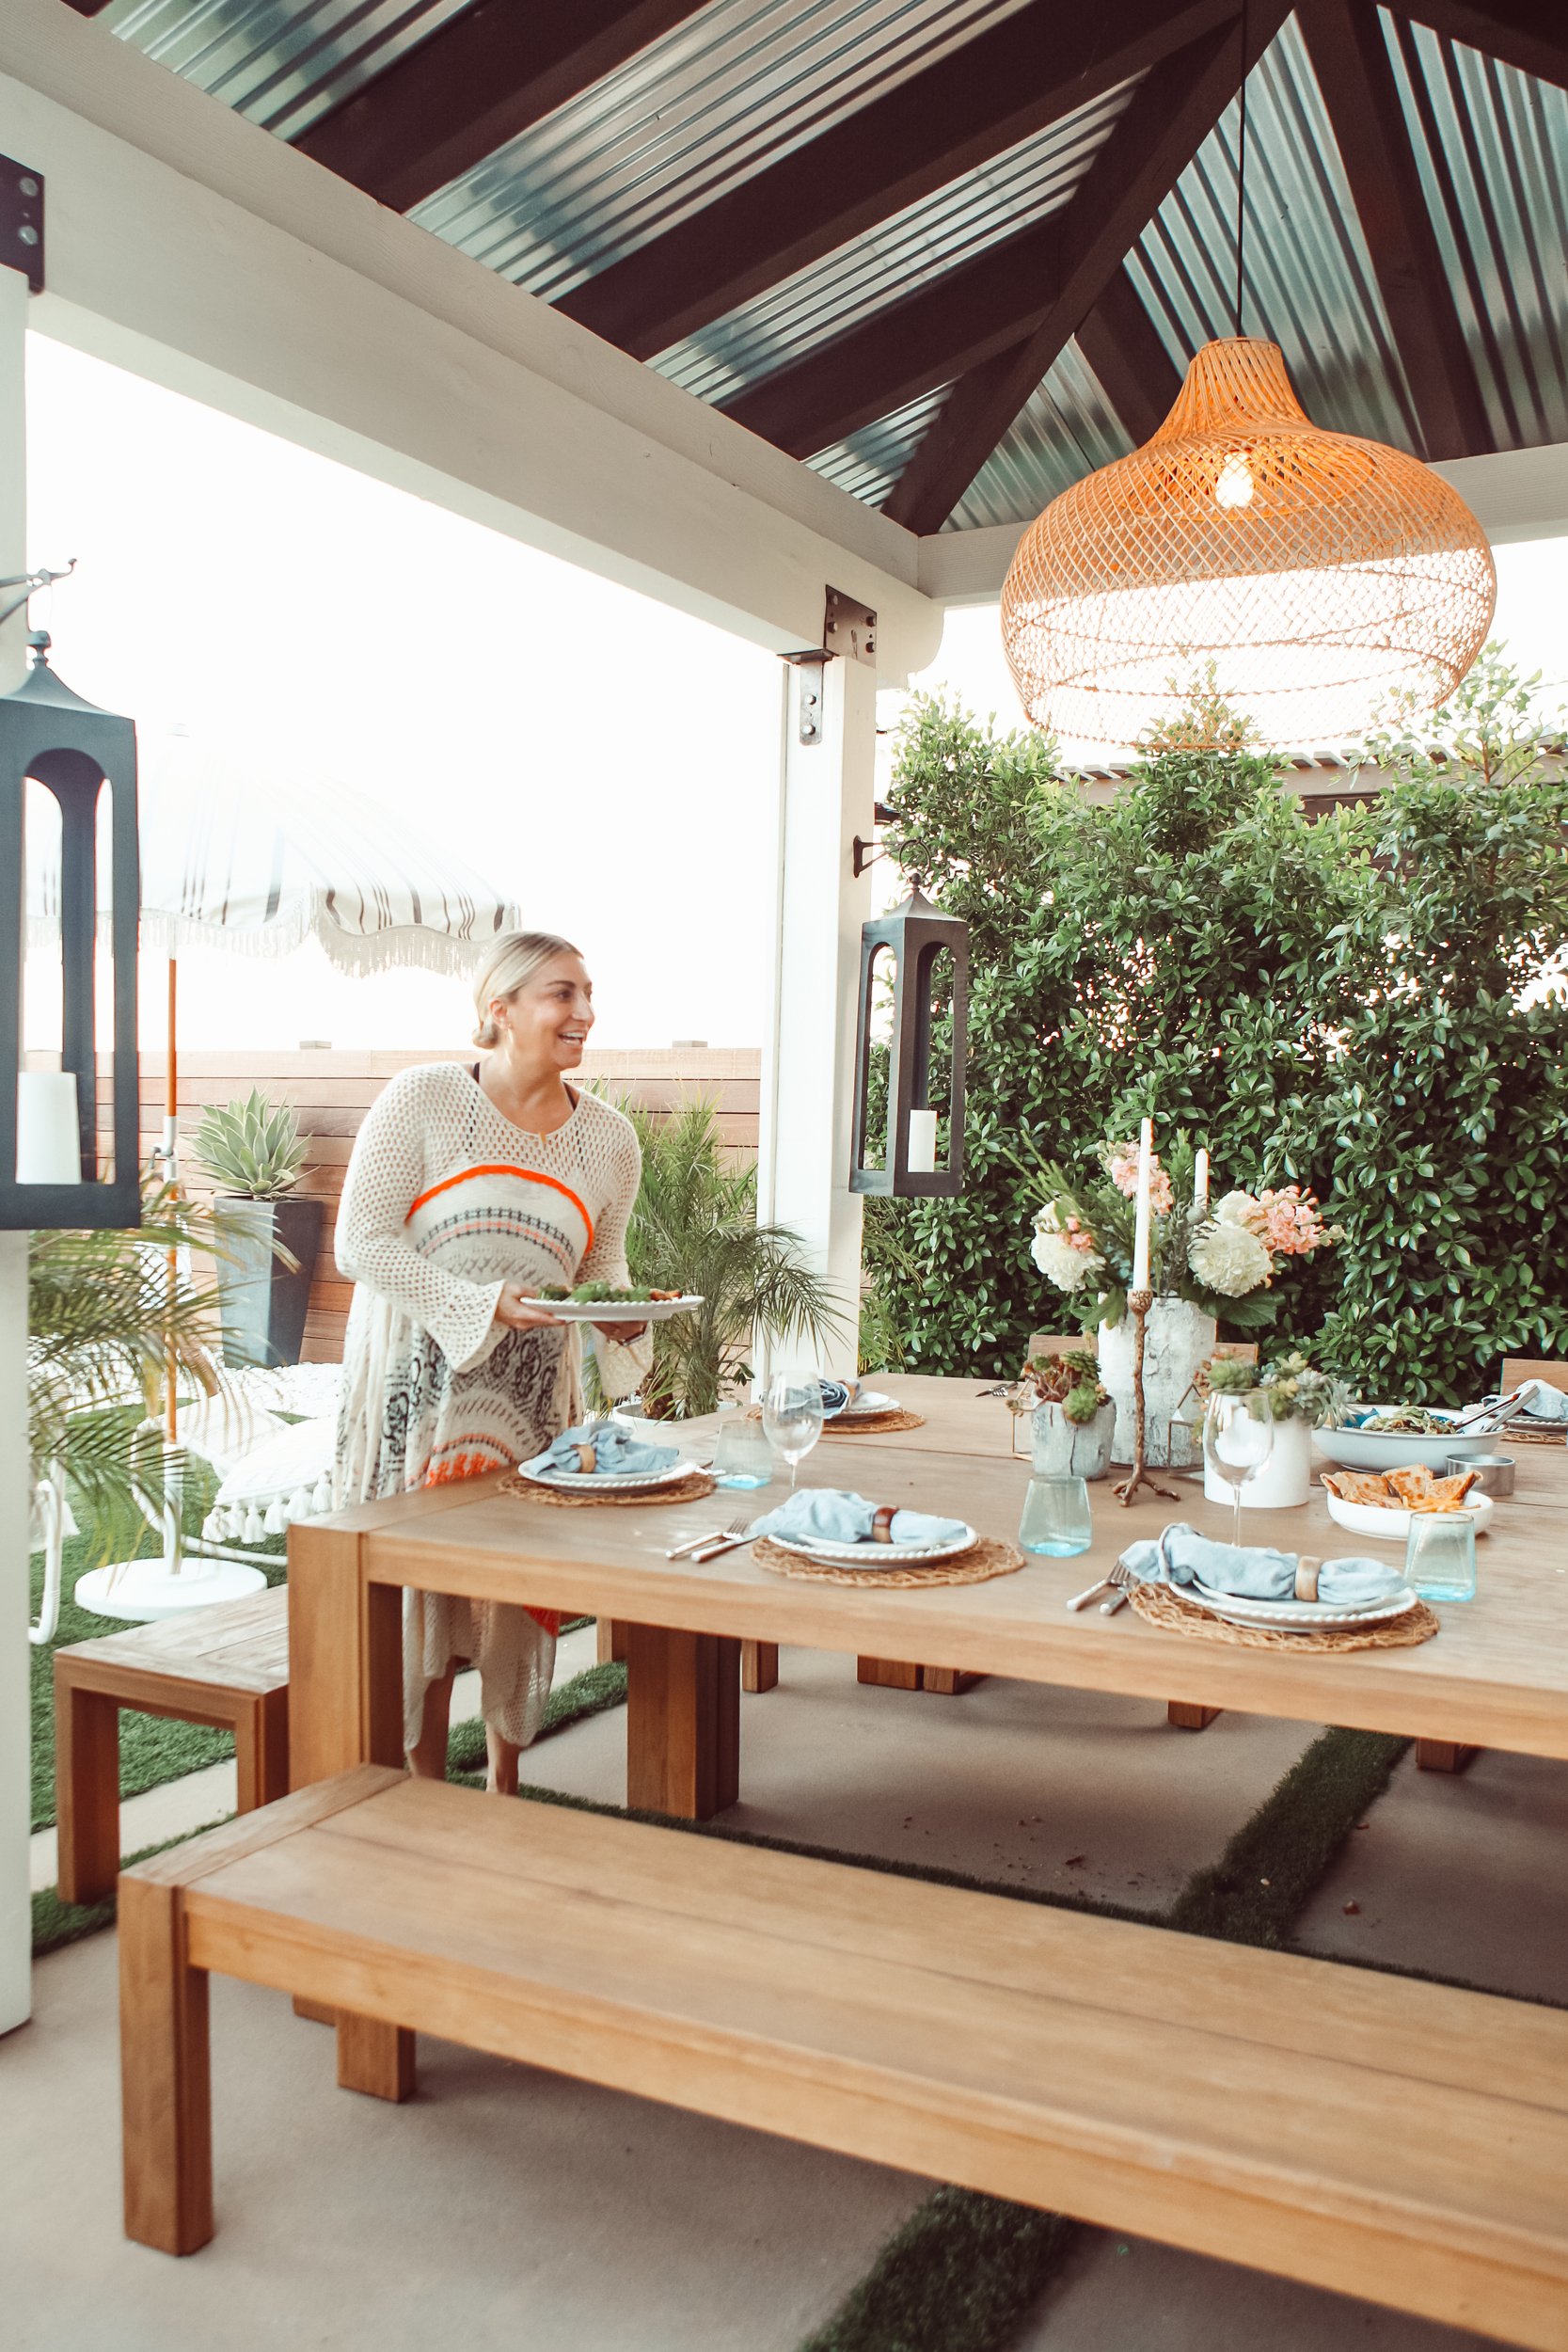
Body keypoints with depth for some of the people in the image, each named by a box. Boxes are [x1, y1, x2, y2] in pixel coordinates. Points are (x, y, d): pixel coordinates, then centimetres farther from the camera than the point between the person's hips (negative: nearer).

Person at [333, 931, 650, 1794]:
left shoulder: (609, 1139, 4)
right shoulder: (423, 1098, -9)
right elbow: (361, 1243, -12)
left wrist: (622, 1317, -10)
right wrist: (487, 1303, -21)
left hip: (531, 1392, 4)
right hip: (418, 1380, -3)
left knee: (520, 1583, 7)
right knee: (421, 1585, 0)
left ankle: (505, 1785, 26)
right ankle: (426, 1793, 17)